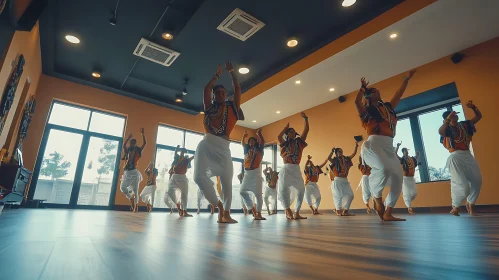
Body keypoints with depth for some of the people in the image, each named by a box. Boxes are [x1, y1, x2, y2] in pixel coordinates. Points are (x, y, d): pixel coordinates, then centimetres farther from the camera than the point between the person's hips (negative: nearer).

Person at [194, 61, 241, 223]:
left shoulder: (232, 107, 17)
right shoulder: (209, 107, 19)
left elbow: (238, 89, 16)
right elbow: (206, 89, 17)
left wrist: (231, 72, 25)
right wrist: (217, 75, 29)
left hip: (223, 147, -1)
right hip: (206, 144, 1)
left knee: (226, 181, -5)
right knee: (199, 176, -13)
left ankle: (226, 213, 6)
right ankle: (219, 205, 4)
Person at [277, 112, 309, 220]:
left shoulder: (299, 142, 13)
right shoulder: (284, 144, 8)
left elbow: (306, 131, 6)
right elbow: (279, 136, -12)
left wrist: (305, 119, -1)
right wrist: (286, 128, 3)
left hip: (296, 169, 3)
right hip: (286, 169, -3)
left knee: (301, 190, -1)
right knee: (283, 190, -15)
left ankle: (296, 213, 6)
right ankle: (288, 210, 1)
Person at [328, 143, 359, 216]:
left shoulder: (346, 159, 8)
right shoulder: (335, 160, -6)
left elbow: (353, 154, 6)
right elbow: (328, 158, -25)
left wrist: (356, 146, -4)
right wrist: (332, 151, -27)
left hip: (345, 180, 6)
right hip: (338, 180, -6)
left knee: (350, 195, 2)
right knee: (338, 196, -3)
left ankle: (345, 211, 10)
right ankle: (338, 211, 10)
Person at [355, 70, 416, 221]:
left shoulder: (387, 108, 23)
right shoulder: (367, 110, 4)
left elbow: (398, 95, 35)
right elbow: (357, 101, -16)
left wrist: (406, 79, 41)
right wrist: (363, 88, -5)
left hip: (389, 147, 7)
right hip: (374, 144, -7)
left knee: (397, 178, -2)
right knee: (384, 168, -34)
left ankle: (387, 214, 9)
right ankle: (377, 198, -7)